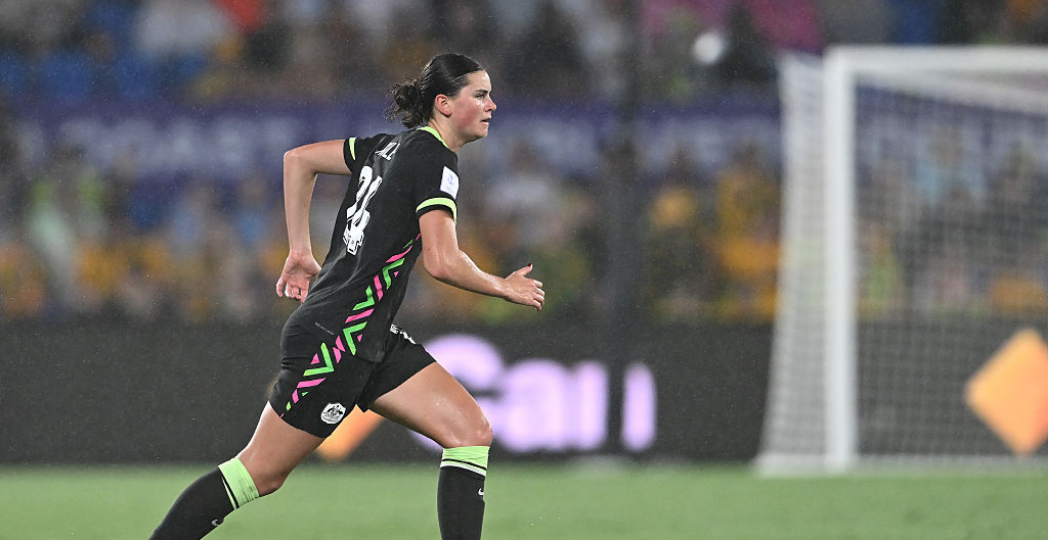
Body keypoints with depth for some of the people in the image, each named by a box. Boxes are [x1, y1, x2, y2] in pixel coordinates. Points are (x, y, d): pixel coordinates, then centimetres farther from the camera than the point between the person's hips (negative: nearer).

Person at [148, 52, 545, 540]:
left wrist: (301, 253, 22)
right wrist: (503, 288, -6)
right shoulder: (435, 158, -13)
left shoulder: (393, 146, 13)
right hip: (334, 338, -10)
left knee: (472, 432, -1)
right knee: (261, 472, -3)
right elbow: (441, 261, -23)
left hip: (372, 342, 10)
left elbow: (298, 159, 21)